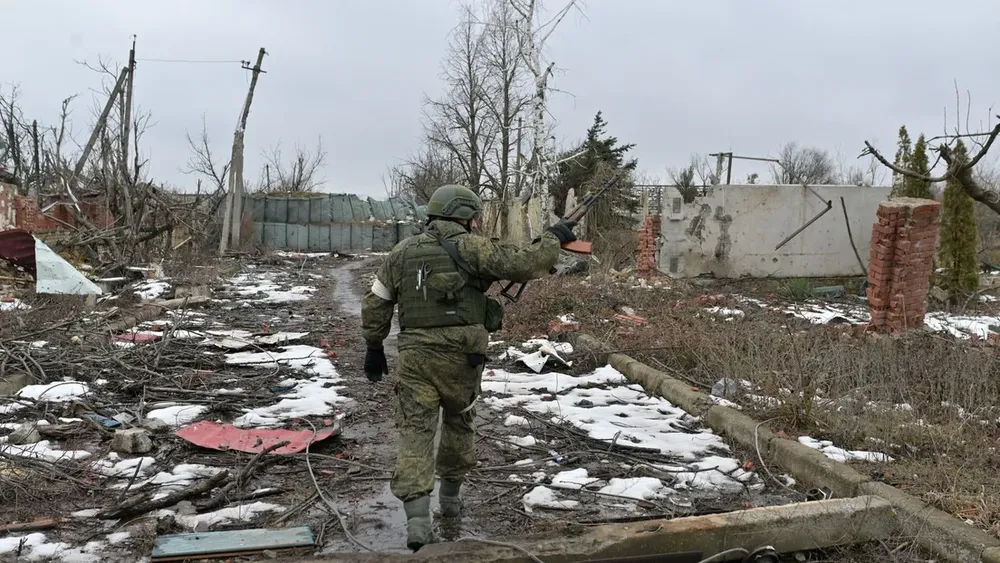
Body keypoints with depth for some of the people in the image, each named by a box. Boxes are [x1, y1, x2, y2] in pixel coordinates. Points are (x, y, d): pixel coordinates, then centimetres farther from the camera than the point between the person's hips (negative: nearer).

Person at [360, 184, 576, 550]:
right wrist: (553, 239, 4)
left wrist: (374, 347, 21)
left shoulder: (403, 252, 9)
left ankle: (417, 518, -11)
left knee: (415, 431, 1)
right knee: (459, 422, 20)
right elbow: (524, 265, -11)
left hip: (414, 355, 2)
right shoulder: (472, 247, -4)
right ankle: (450, 495, 34)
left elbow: (374, 305, 12)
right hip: (460, 356, -2)